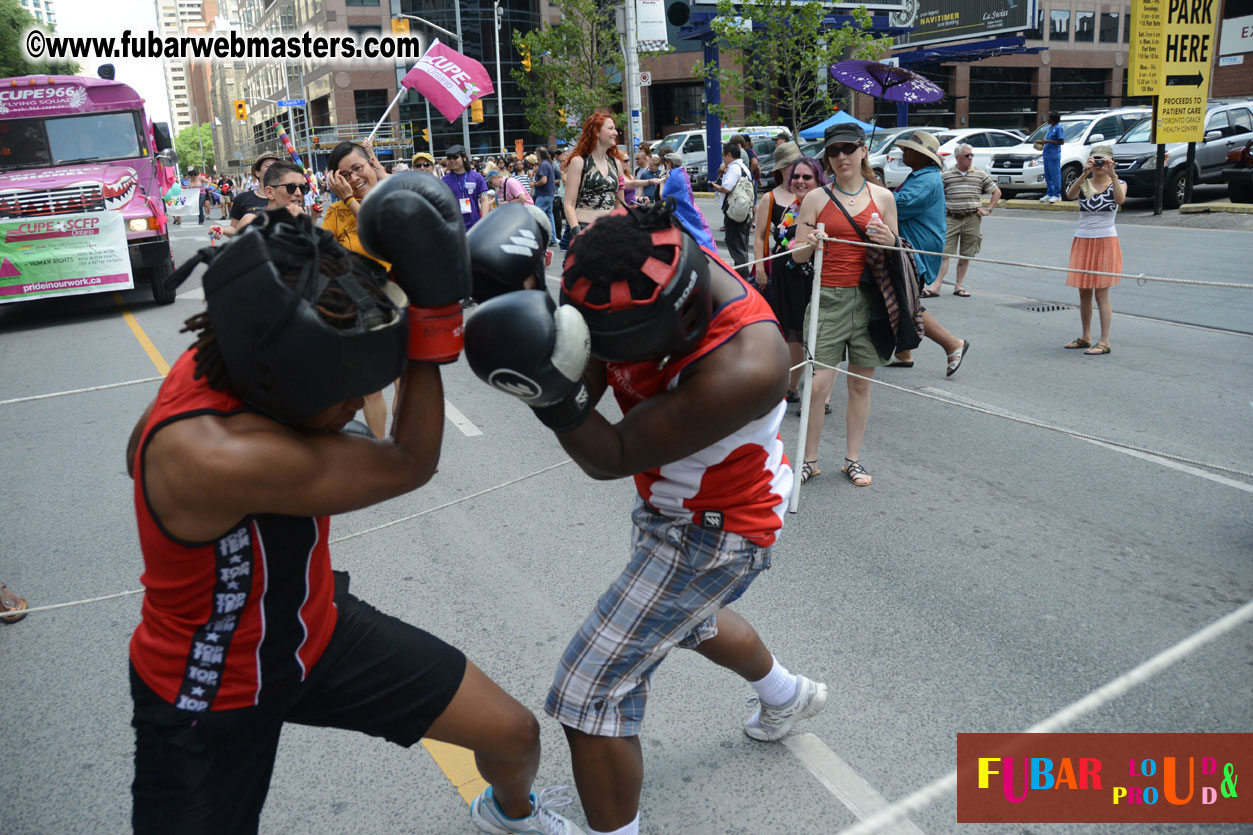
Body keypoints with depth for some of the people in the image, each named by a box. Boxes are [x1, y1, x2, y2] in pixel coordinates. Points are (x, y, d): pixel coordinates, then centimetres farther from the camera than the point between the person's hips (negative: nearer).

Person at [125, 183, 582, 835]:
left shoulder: (227, 357, -17)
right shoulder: (214, 457, -40)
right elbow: (409, 465, -30)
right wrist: (433, 313, -34)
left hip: (315, 629, 7)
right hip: (206, 704, -6)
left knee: (513, 734, 8)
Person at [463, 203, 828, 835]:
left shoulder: (743, 367, -39)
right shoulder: (645, 275, -18)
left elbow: (611, 459, -31)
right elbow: (588, 373, -15)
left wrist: (555, 396, -45)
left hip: (712, 532, -8)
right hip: (673, 506, 9)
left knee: (588, 693, -6)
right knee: (684, 618, 35)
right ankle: (787, 697, 63)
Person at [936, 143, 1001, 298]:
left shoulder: (980, 175, 8)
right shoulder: (946, 176, 2)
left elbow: (996, 192, 16)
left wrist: (988, 210, 7)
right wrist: (941, 210, 0)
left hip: (972, 219, 2)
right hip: (951, 219, -2)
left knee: (966, 255, 6)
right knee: (945, 253, -9)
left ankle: (958, 285, 14)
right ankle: (937, 284, -10)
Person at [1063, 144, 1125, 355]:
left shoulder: (1118, 184, 1)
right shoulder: (1084, 184, 5)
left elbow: (1120, 200, -23)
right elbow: (1070, 195, -18)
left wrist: (1112, 175, -31)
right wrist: (1085, 174, -30)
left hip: (1105, 242, -3)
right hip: (1083, 241, 3)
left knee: (1101, 294, -5)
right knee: (1084, 293, 10)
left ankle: (1104, 342, -1)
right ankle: (1086, 337, 22)